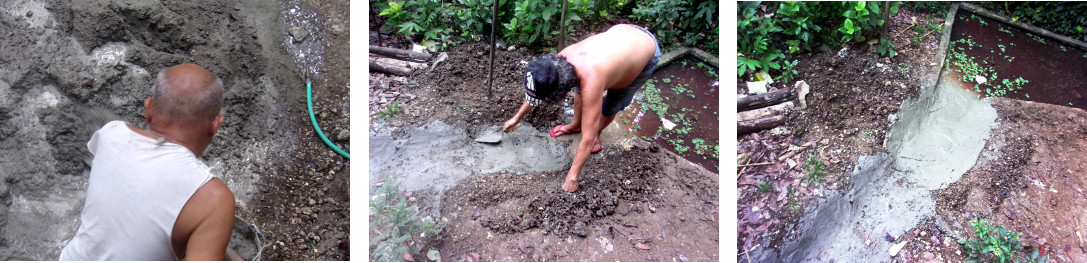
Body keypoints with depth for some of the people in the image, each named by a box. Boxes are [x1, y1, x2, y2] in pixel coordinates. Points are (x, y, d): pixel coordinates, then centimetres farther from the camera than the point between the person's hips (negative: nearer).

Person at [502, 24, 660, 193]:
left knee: (610, 107, -7)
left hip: (647, 51, -6)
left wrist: (572, 177, -25)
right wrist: (517, 118, 13)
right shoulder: (561, 58, -21)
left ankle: (598, 132, 22)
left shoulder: (590, 82, -42)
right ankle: (576, 124, 33)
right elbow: (534, 90, 2)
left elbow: (588, 139, -34)